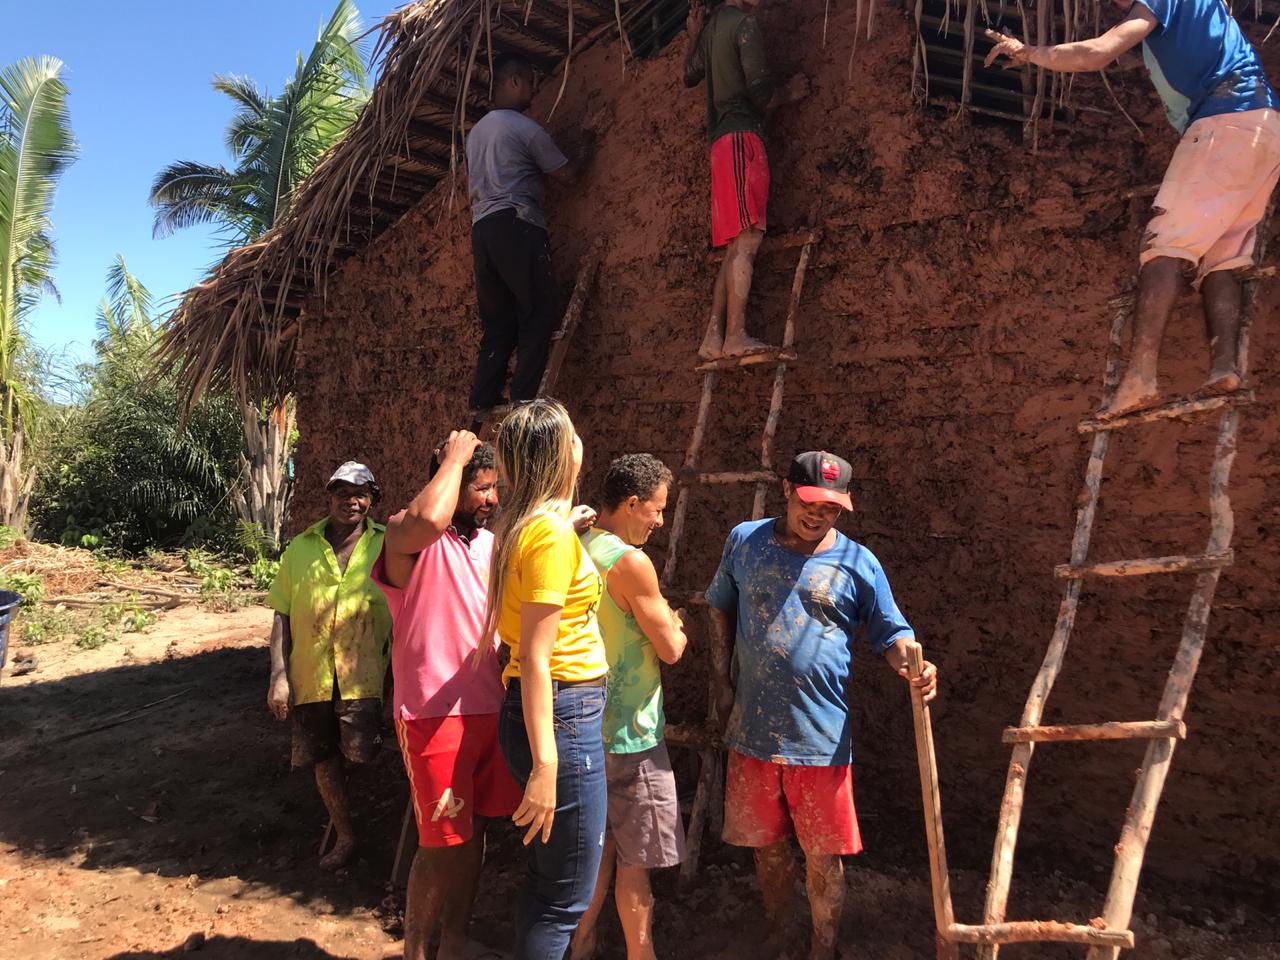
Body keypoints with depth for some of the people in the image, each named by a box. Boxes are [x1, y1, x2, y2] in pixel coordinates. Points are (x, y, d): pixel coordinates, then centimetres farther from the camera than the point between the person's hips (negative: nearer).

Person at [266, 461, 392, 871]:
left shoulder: (388, 545, 0)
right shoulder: (301, 548, 7)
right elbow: (282, 616, 7)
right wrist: (279, 675, 0)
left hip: (363, 675, -3)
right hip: (309, 676, 3)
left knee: (362, 752, -14)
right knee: (323, 759, 13)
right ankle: (344, 836, 35)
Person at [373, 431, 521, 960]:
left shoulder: (491, 544, 11)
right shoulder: (408, 537, -11)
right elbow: (427, 519, -37)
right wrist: (454, 457, -20)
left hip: (490, 711, 7)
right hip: (434, 716, -7)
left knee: (474, 834, 17)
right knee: (443, 843, 4)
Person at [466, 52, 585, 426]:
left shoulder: (476, 131, 23)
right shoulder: (526, 128, -1)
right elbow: (565, 173, 4)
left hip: (482, 230, 8)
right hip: (516, 226, -8)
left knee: (497, 323, 8)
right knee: (540, 312, -6)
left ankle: (482, 405, 1)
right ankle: (523, 401, -14)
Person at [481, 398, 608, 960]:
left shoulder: (523, 525, 11)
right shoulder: (552, 532, -18)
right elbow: (534, 656, -21)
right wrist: (545, 764, -22)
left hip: (557, 710, 10)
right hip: (562, 715, -10)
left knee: (546, 879, 21)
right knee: (567, 897, 3)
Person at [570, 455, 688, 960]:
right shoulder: (630, 561, -21)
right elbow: (670, 649, -15)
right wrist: (674, 626, 5)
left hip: (588, 725, 9)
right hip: (629, 734, -8)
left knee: (601, 846, 21)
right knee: (637, 860, 7)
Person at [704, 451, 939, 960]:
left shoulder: (858, 563, -4)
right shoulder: (744, 541, 1)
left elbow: (891, 633, 0)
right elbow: (721, 609, 12)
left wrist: (911, 663, -23)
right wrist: (723, 684, 8)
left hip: (820, 736, -2)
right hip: (752, 729, 2)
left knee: (823, 854, 9)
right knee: (767, 844, 19)